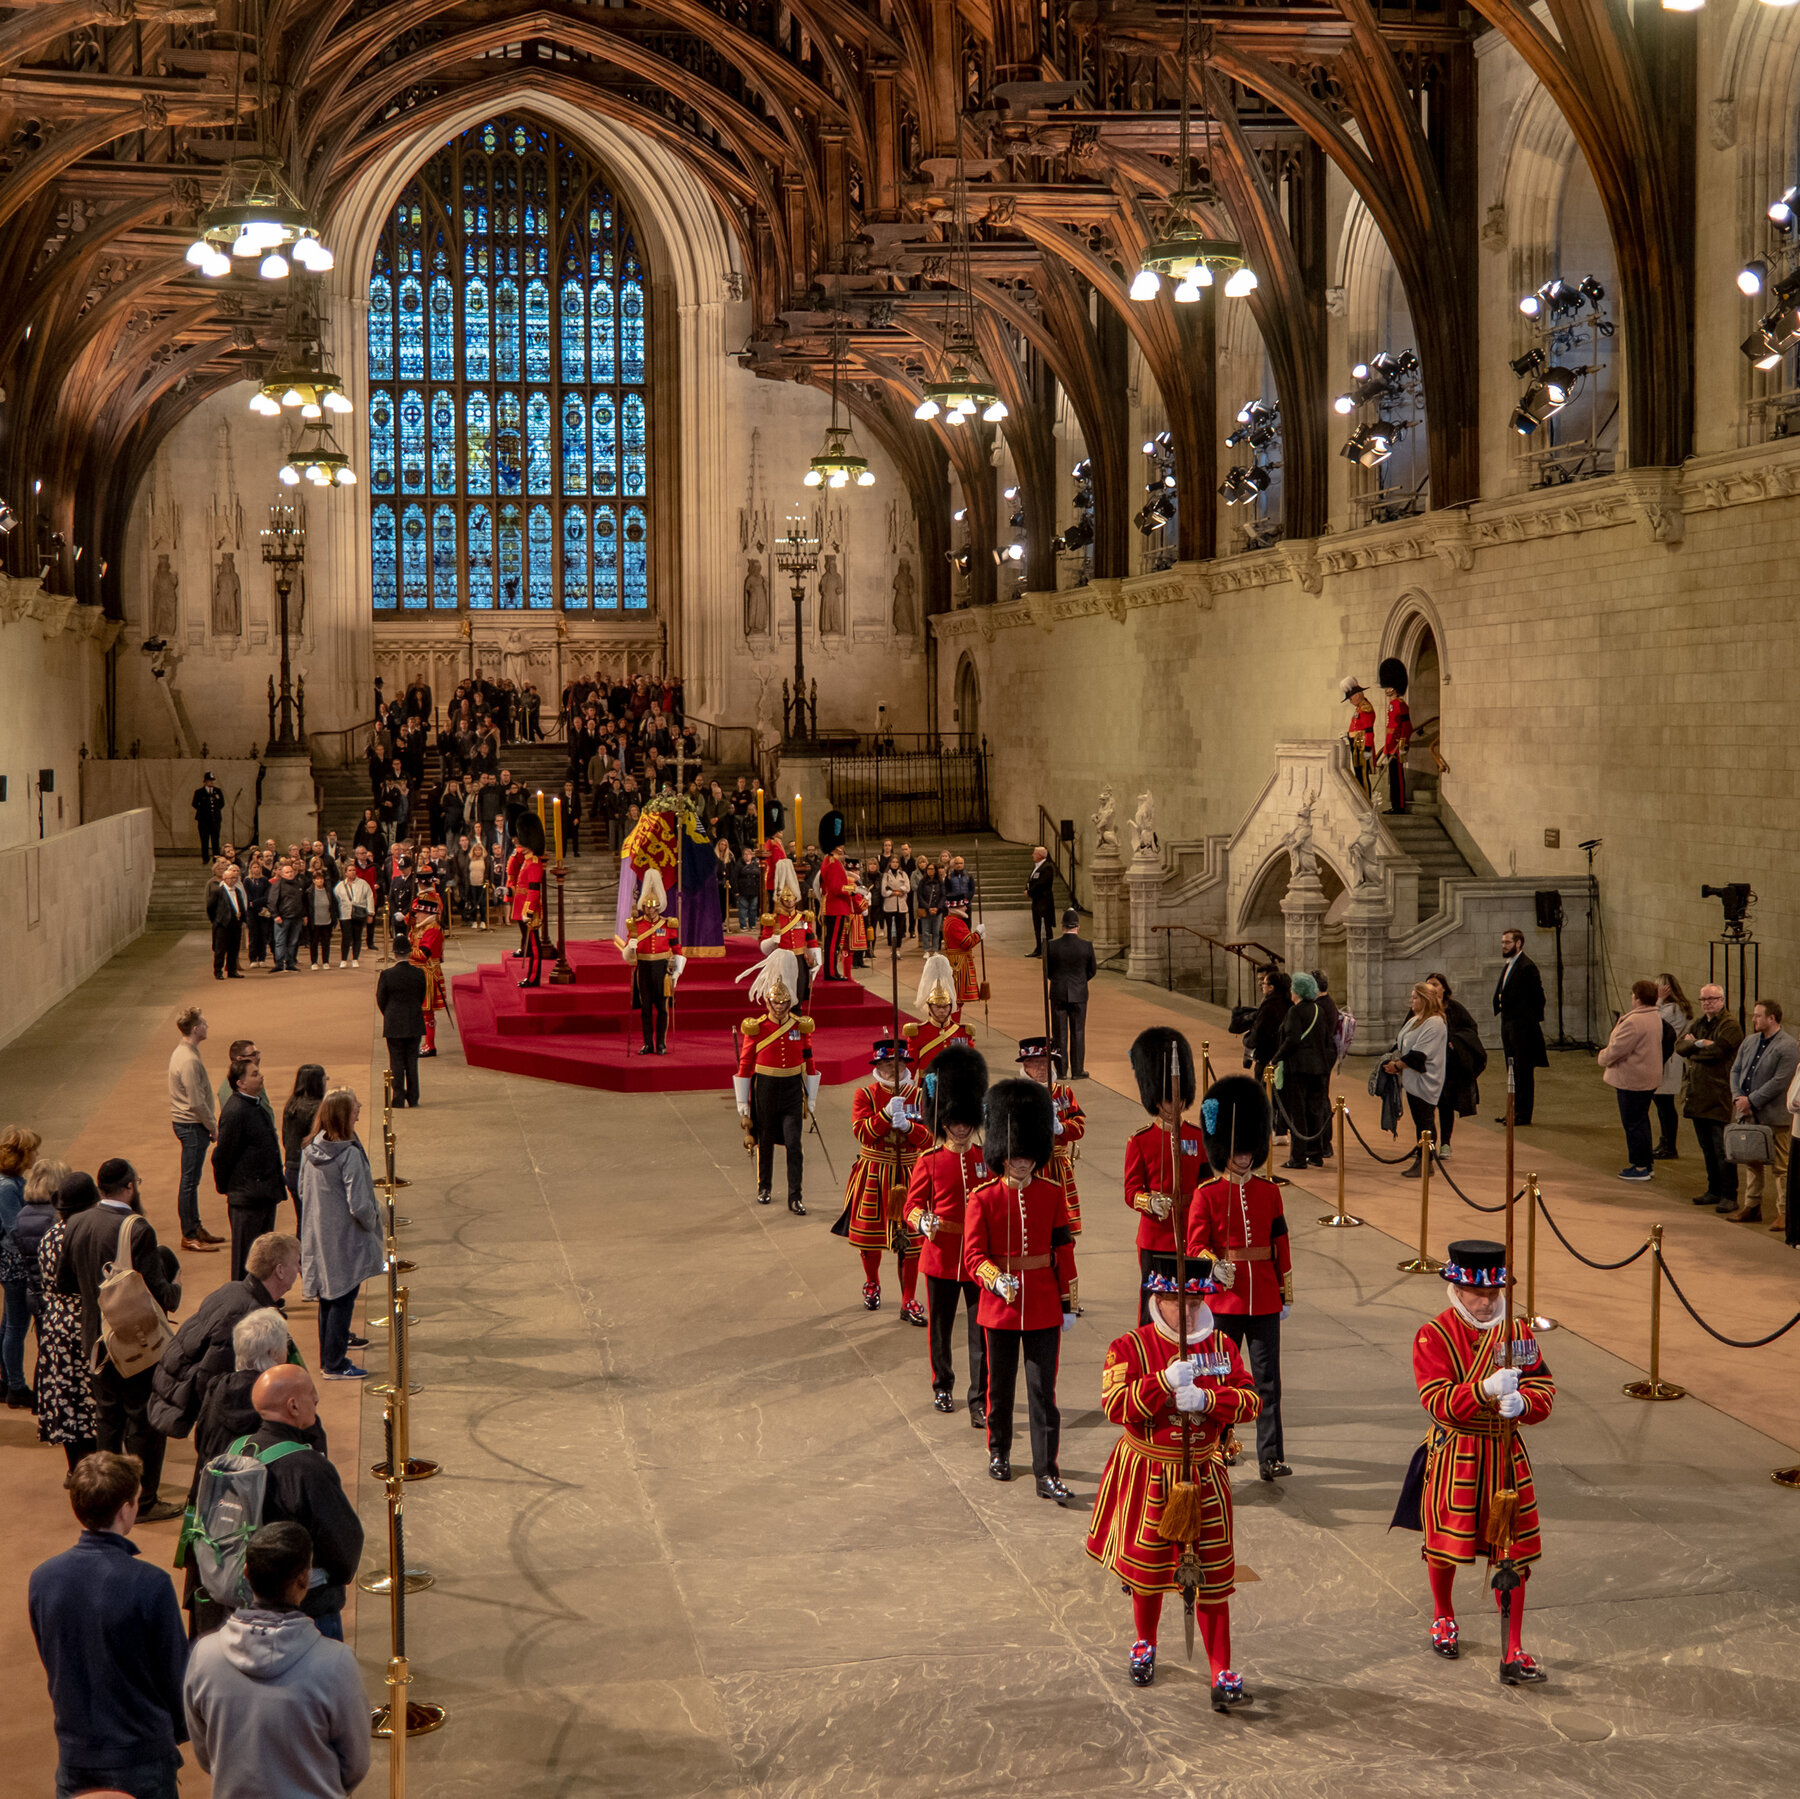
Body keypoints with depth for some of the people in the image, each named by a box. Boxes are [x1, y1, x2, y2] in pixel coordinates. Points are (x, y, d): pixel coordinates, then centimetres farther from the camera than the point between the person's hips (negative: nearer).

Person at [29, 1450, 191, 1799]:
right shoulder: (150, 1584, -23)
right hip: (141, 1757, -4)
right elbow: (174, 1669, -12)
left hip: (74, 1752, 4)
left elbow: (50, 1664, 4)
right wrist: (180, 1729, 7)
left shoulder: (43, 1578, -8)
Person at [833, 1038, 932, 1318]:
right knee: (869, 1234, 11)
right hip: (873, 1176, 0)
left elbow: (928, 1138, -5)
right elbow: (862, 1133, -15)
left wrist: (908, 1125, -23)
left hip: (909, 1176, 1)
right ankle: (872, 1284, 38)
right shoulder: (865, 1094, -2)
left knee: (910, 1241, -2)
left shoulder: (918, 1096, 2)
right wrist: (887, 1114, -28)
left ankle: (909, 1301, 6)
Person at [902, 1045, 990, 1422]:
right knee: (941, 1328, 14)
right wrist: (923, 1223, -22)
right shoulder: (929, 1161, -4)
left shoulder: (987, 1158, 1)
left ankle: (980, 1402, 2)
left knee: (982, 1333, -2)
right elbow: (912, 1205, -1)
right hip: (941, 1257, -1)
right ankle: (942, 1386, 34)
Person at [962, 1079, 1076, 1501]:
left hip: (1044, 1308, 1)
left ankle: (1047, 1474, -2)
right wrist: (997, 1281, -32)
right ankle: (999, 1453, 36)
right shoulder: (983, 1199, -7)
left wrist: (1068, 1303, 5)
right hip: (1000, 1307, -1)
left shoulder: (1052, 1194, 0)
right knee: (1001, 1386, 15)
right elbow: (973, 1255, -12)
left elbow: (1063, 1250, 5)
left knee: (1043, 1391, -2)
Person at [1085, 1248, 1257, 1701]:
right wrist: (1164, 1382, -32)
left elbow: (1249, 1401, -6)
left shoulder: (1221, 1345, 1)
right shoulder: (1130, 1347, -9)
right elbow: (1115, 1405, -20)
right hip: (1147, 1475, -2)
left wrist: (1206, 1398, -24)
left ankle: (1222, 1670, 8)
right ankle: (1145, 1645, 37)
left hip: (1204, 1474, 2)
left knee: (1212, 1576, 2)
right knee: (1145, 1565, 11)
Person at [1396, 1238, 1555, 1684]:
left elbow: (1544, 1389, -2)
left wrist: (1520, 1402, -25)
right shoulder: (1433, 1336, -11)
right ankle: (1443, 1615, 41)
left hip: (1506, 1454, 3)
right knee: (1445, 1545, 12)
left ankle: (1512, 1652, 7)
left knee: (1512, 1553, 1)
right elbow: (1438, 1403, -20)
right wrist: (1486, 1388, -35)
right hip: (1453, 1455, -3)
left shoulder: (1518, 1332, 1)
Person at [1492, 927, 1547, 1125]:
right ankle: (1515, 1110, 20)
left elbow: (1537, 996, -14)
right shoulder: (1508, 965, 15)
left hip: (1522, 1027, -10)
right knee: (1514, 1070, 14)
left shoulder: (1527, 967, -14)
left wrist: (1533, 1021, -11)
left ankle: (1523, 1114, 2)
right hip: (1508, 1025, 10)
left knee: (1524, 1071, -3)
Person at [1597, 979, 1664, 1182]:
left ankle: (1639, 1167, 4)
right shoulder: (1656, 1017, 8)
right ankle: (1646, 1165, 26)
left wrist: (1602, 1057, -2)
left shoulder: (1634, 1021, -25)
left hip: (1632, 1080, -10)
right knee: (1641, 1122, 19)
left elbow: (1617, 1049, -22)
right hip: (1649, 1079, 10)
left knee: (1633, 1123, -1)